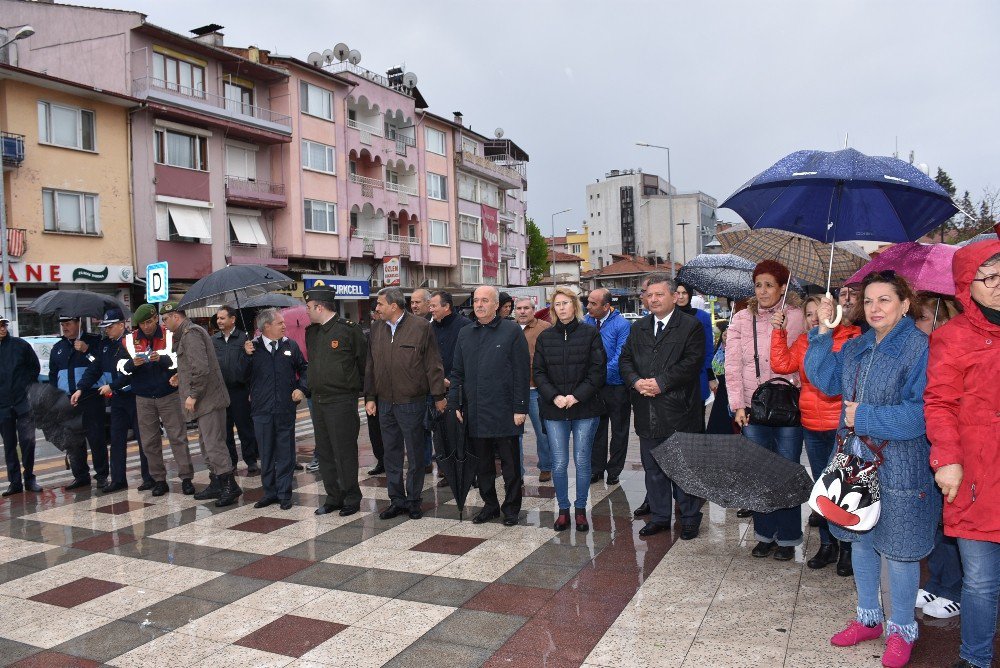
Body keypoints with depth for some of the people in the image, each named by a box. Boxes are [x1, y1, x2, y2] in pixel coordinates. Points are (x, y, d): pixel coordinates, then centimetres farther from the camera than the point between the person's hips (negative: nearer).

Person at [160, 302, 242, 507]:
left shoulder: (191, 334, -13)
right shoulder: (185, 334, 20)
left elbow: (201, 368, -22)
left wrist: (193, 395, -18)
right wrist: (180, 376, 14)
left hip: (208, 399, -11)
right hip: (205, 399, 11)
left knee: (214, 444, -10)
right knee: (208, 444, 15)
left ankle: (230, 486, -8)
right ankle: (216, 485, 23)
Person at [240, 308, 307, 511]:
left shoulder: (290, 345, 5)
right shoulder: (252, 347, 1)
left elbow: (303, 369, 14)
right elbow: (242, 377, -2)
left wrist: (301, 388, 0)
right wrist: (246, 356, -15)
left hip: (286, 409, 0)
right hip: (262, 410, 0)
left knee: (286, 453, 4)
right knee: (266, 454, 9)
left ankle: (284, 493, 14)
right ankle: (270, 492, 22)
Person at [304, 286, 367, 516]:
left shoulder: (348, 329, -10)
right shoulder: (311, 332, 12)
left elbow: (364, 361, -4)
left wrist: (359, 388, 2)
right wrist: (311, 387, 17)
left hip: (341, 400, -7)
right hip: (318, 400, 7)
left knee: (345, 452, -2)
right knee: (324, 452, 12)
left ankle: (351, 498, 11)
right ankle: (333, 497, 22)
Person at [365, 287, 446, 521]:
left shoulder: (420, 327, -8)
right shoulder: (377, 330, 9)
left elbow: (433, 365, -7)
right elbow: (370, 367, 14)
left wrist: (439, 396, -6)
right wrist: (370, 397, 10)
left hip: (411, 403, -5)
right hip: (384, 403, 5)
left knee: (415, 455, 5)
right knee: (391, 454, 12)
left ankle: (413, 500, 18)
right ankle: (397, 500, 23)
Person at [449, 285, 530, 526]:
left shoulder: (512, 331, -3)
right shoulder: (465, 334, 12)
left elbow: (522, 373, -6)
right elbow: (457, 373, 14)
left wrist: (520, 408, -11)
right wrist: (454, 404, 6)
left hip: (504, 412, -4)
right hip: (475, 412, 5)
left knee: (510, 463, 6)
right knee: (482, 463, 12)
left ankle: (511, 508, 19)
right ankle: (489, 505, 26)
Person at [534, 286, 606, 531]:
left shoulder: (590, 333, 0)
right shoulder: (545, 337, 7)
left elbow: (598, 369, -4)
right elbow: (538, 372, 5)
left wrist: (577, 396, -13)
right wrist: (554, 396, -10)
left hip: (585, 409, -1)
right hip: (554, 410, 2)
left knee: (582, 461, 5)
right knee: (559, 463, 2)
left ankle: (580, 509, 20)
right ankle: (563, 509, 18)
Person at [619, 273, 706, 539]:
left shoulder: (691, 326, -4)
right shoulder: (638, 327, 13)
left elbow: (692, 362, -14)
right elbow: (625, 359, 10)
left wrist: (661, 383, -18)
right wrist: (636, 381, -9)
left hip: (679, 410, -5)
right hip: (647, 412, 5)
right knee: (653, 468, 14)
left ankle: (690, 518, 19)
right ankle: (659, 516, 27)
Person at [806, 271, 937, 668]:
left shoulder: (919, 347, -14)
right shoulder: (856, 347, 9)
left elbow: (920, 412, -21)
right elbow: (826, 380, 2)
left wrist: (865, 417, -19)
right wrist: (823, 332, -3)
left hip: (900, 468, -7)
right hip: (857, 461, 7)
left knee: (896, 549, 5)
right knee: (861, 541, 18)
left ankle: (902, 630, 27)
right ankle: (868, 619, 36)